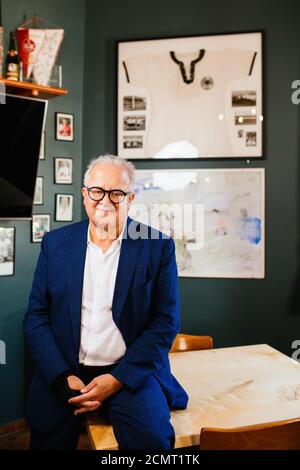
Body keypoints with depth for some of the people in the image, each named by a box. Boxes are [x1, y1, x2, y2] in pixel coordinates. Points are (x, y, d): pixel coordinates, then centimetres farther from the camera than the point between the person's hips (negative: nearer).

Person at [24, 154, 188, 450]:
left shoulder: (158, 246, -3)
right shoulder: (55, 243, 4)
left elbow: (166, 321, -4)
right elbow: (36, 317, 3)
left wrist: (118, 378, -12)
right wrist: (63, 377, -9)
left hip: (130, 371, -1)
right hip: (62, 373, 2)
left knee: (151, 438, -22)